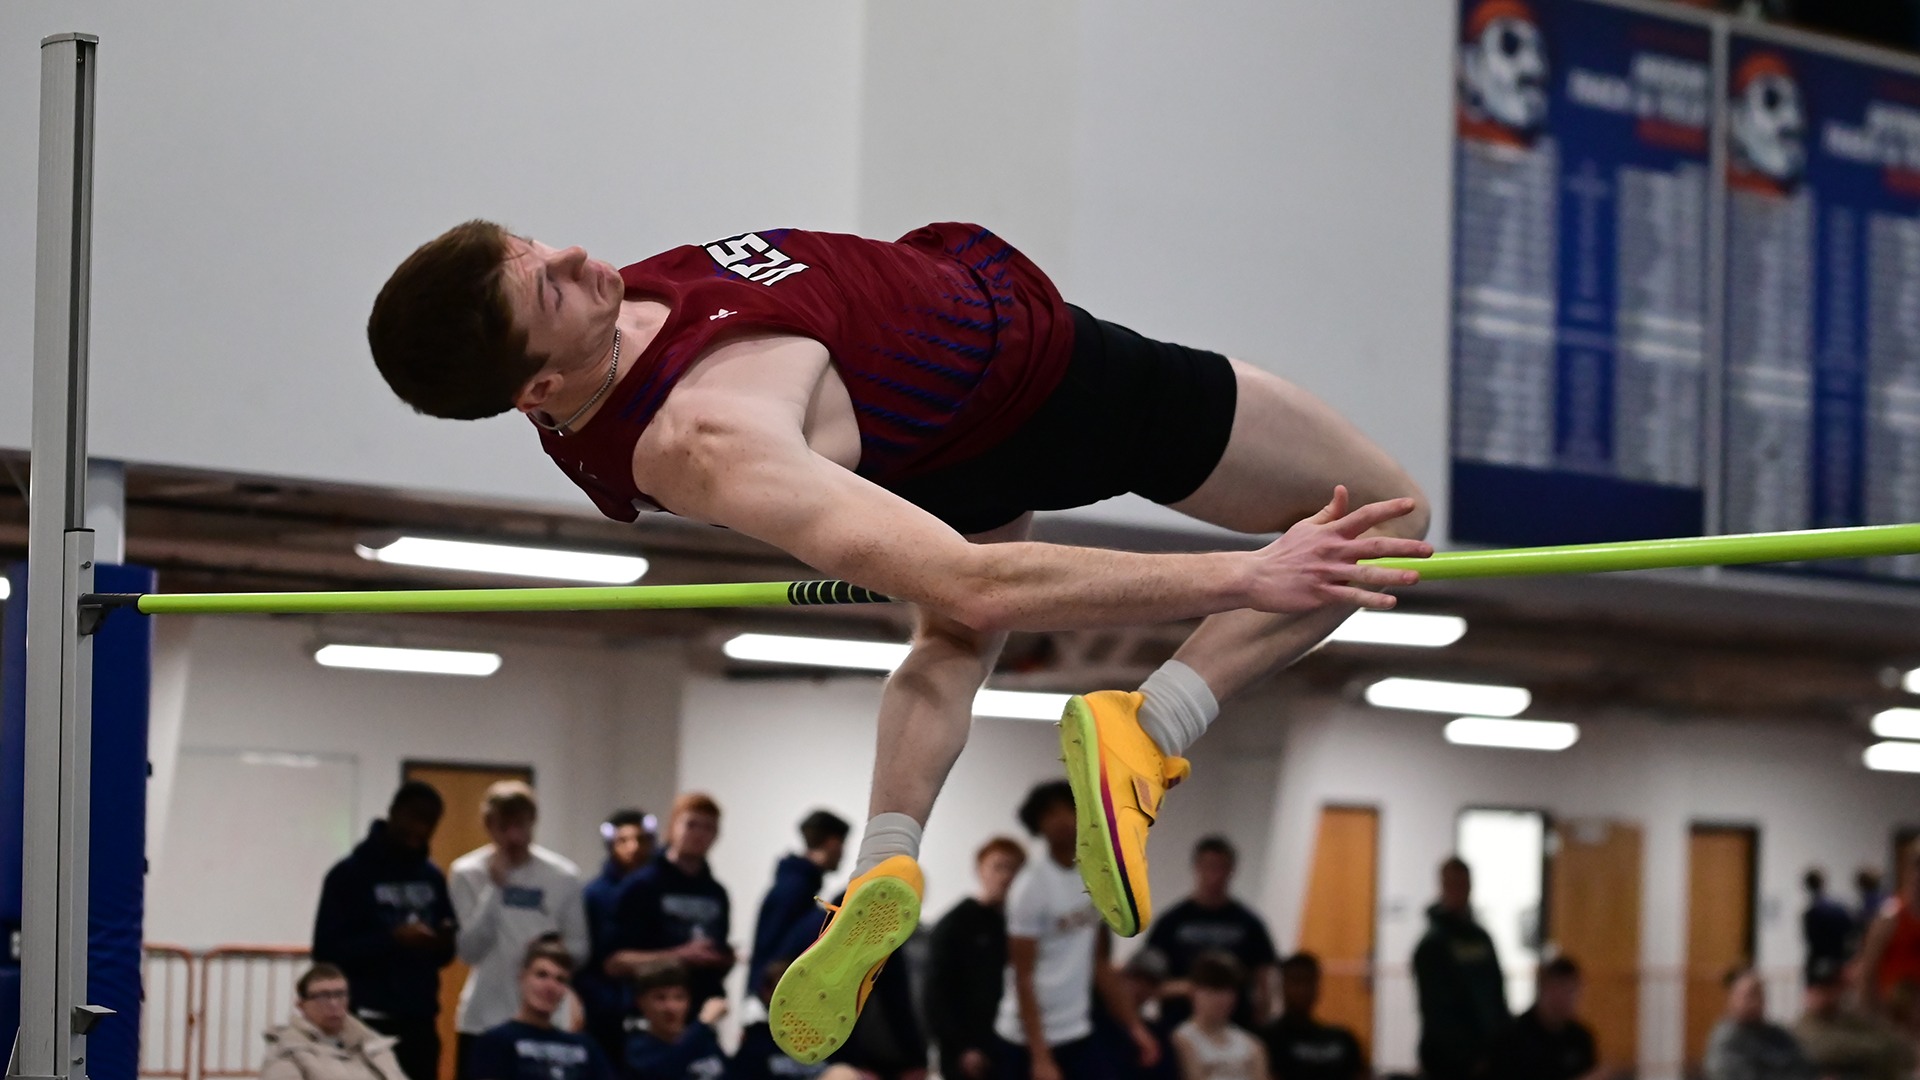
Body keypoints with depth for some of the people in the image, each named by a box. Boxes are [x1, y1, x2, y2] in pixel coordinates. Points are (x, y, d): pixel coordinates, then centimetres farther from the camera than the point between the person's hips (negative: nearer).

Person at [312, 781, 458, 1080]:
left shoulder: (433, 878, 14)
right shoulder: (350, 874, -2)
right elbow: (327, 952, -9)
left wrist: (443, 943, -7)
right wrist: (392, 939, -19)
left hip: (420, 1023, 5)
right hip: (369, 1025, -5)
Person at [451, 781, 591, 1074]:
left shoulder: (564, 876, 1)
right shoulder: (467, 872, -2)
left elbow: (578, 947, 6)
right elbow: (470, 949, -11)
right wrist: (494, 886, -15)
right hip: (482, 1019, -1)